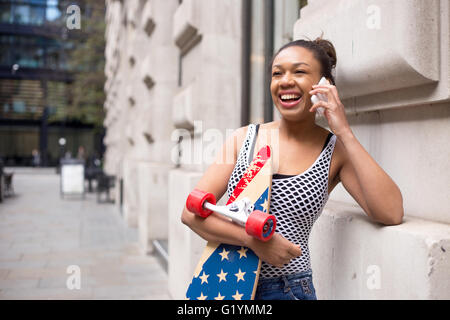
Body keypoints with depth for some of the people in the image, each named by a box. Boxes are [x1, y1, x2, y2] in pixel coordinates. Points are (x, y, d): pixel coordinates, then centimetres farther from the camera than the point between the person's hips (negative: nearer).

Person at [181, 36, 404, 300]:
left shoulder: (336, 150, -5)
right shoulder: (245, 138, -2)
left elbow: (391, 214, -19)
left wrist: (345, 132, -19)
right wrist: (254, 239, -21)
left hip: (288, 290, -1)